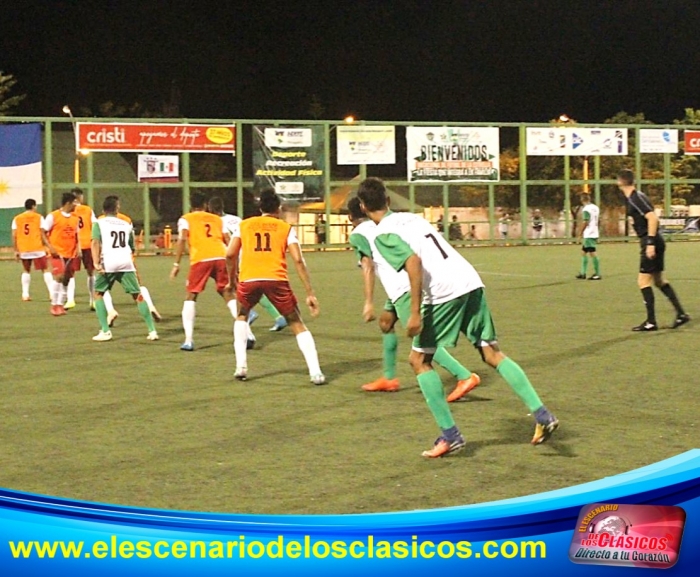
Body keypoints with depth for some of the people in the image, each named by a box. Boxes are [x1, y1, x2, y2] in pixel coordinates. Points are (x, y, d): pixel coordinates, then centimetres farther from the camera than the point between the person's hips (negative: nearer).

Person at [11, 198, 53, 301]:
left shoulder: (17, 219, 7)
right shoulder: (38, 217, 0)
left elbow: (14, 236, 2)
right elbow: (42, 234, -5)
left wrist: (16, 250, 7)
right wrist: (47, 246, 1)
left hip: (23, 250, 3)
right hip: (37, 249, -3)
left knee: (26, 271, 19)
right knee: (45, 270, 5)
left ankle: (25, 294, 10)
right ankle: (52, 293, -4)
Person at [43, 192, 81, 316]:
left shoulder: (75, 217, 11)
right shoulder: (53, 216, -6)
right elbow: (42, 232, -4)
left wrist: (78, 248, 5)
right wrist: (50, 247, -15)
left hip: (71, 253, 6)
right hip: (58, 253, -6)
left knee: (66, 279, 6)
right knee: (59, 277, -15)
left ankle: (60, 304, 15)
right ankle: (54, 305, -7)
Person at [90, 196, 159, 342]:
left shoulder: (99, 223, 10)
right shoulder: (126, 225, 21)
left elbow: (95, 243, -6)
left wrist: (96, 263, -14)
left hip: (108, 263, -2)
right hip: (126, 262, 2)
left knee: (98, 294, 16)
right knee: (138, 295, 11)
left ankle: (105, 331, 7)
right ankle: (152, 331, 6)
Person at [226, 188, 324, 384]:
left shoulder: (244, 225, 20)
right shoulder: (286, 228, 16)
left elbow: (230, 255, 10)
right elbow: (298, 260, 5)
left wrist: (232, 280, 27)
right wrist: (310, 294, 5)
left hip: (249, 279, 1)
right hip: (276, 279, -1)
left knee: (242, 316, 30)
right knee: (297, 324, 13)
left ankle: (241, 367, 19)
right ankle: (315, 373, 0)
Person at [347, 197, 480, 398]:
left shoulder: (358, 235, 3)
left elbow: (368, 266, -10)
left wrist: (369, 302, -14)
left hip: (401, 288, -9)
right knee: (386, 322, 26)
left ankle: (465, 377, -20)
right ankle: (389, 378, 33)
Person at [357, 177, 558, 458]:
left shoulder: (383, 234, -1)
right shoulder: (412, 217, 23)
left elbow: (414, 262, -17)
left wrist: (415, 313, -18)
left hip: (444, 294, -7)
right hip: (471, 284, 7)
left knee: (420, 360, 8)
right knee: (493, 353, 12)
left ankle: (450, 435, 4)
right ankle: (542, 415, 4)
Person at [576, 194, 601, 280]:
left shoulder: (586, 209, -14)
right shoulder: (596, 208, 12)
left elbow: (586, 223, -19)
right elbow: (598, 222, 16)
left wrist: (581, 232, -11)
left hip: (588, 235, -9)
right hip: (595, 234, 9)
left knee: (593, 253, -7)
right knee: (584, 252, 16)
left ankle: (597, 274, -7)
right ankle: (583, 273, 18)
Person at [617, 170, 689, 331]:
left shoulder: (636, 198, -15)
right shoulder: (635, 197, 14)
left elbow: (653, 218, -24)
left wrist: (650, 243, -26)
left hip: (650, 242, -10)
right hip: (654, 243, 10)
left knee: (643, 281, -6)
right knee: (659, 280, 16)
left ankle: (651, 322, -3)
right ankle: (681, 314, 18)